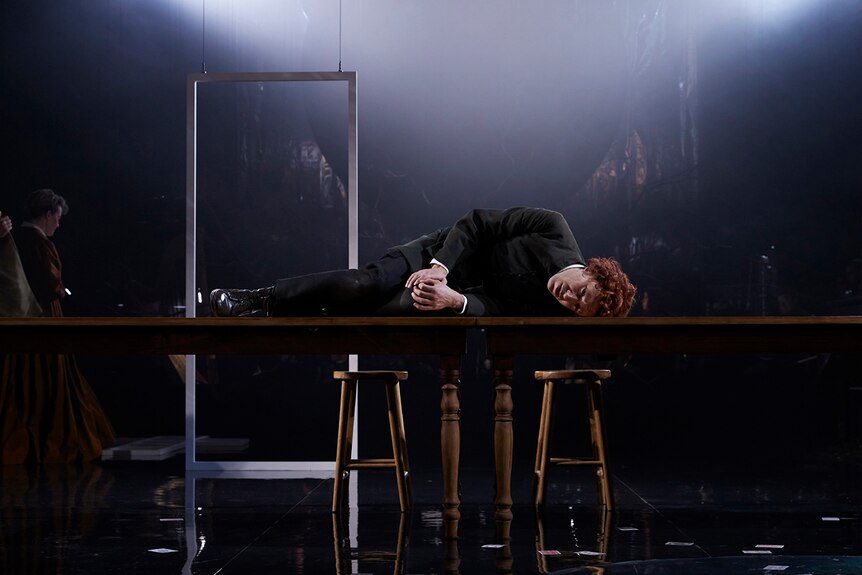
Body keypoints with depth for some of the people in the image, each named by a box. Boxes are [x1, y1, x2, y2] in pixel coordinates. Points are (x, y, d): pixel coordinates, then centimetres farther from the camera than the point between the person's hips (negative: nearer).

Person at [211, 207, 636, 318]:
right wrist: (440, 267, -25)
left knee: (403, 309, -24)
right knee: (371, 284, -25)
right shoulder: (553, 230, -19)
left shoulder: (551, 317, -16)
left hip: (469, 292, 1)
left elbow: (493, 309, -23)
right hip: (443, 250, -1)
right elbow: (478, 222, -13)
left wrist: (454, 299, -43)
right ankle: (259, 298, -14)